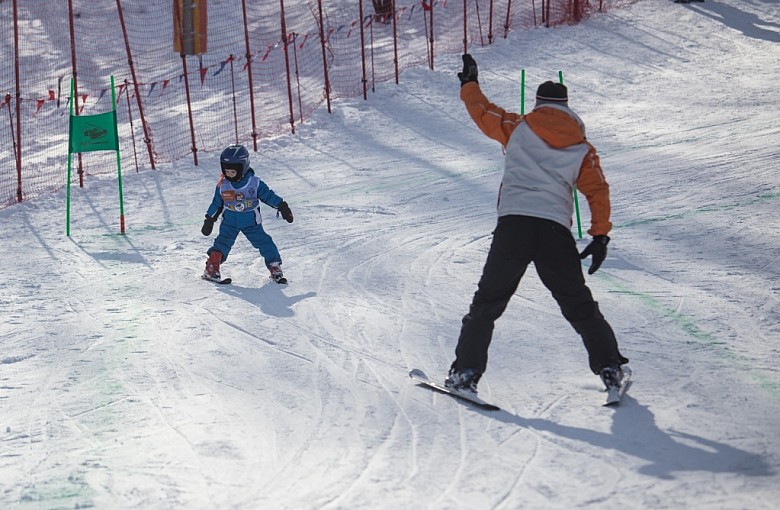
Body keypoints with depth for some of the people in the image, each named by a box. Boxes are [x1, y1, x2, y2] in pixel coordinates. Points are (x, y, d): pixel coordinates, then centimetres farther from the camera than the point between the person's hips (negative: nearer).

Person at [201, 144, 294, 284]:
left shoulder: (254, 183, -12)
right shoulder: (222, 185, -5)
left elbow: (269, 196, -2)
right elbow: (216, 204, 7)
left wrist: (283, 207, -4)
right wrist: (209, 220, 11)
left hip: (251, 222, -1)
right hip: (229, 222, 1)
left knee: (264, 243, -5)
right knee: (222, 242, -13)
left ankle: (275, 267, 5)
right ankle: (211, 268, -12)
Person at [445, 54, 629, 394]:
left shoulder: (518, 128, 10)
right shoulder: (583, 149, 13)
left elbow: (482, 111, 21)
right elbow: (598, 192, 7)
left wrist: (469, 83, 39)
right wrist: (600, 237, 9)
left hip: (513, 224, -1)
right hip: (556, 231, 1)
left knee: (486, 304, 6)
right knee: (579, 306, 14)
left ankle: (466, 372, -1)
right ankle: (610, 368, 10)